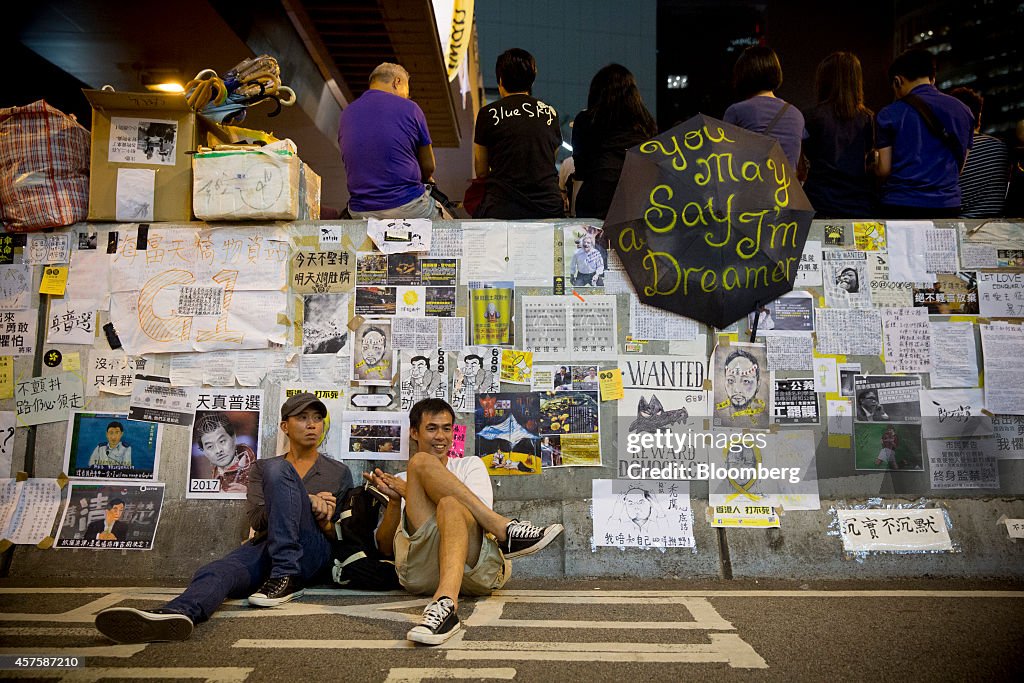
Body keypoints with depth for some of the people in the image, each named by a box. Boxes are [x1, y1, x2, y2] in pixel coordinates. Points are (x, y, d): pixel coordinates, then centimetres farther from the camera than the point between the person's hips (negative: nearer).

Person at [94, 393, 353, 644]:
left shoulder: (339, 472, 19)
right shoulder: (262, 468, 23)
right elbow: (256, 519, 6)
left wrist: (324, 520, -7)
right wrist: (307, 503, -9)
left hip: (314, 552, -2)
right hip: (265, 547, 3)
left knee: (277, 470, -24)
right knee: (217, 572, -33)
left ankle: (285, 578, -31)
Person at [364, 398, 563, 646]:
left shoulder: (470, 465, 26)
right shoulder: (399, 480, 30)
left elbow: (480, 518, 6)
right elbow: (385, 547, 18)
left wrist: (412, 494, 4)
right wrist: (395, 501, 0)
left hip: (474, 567, 0)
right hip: (419, 568, 1)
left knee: (450, 505, -34)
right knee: (421, 461, -15)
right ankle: (504, 531, -25)